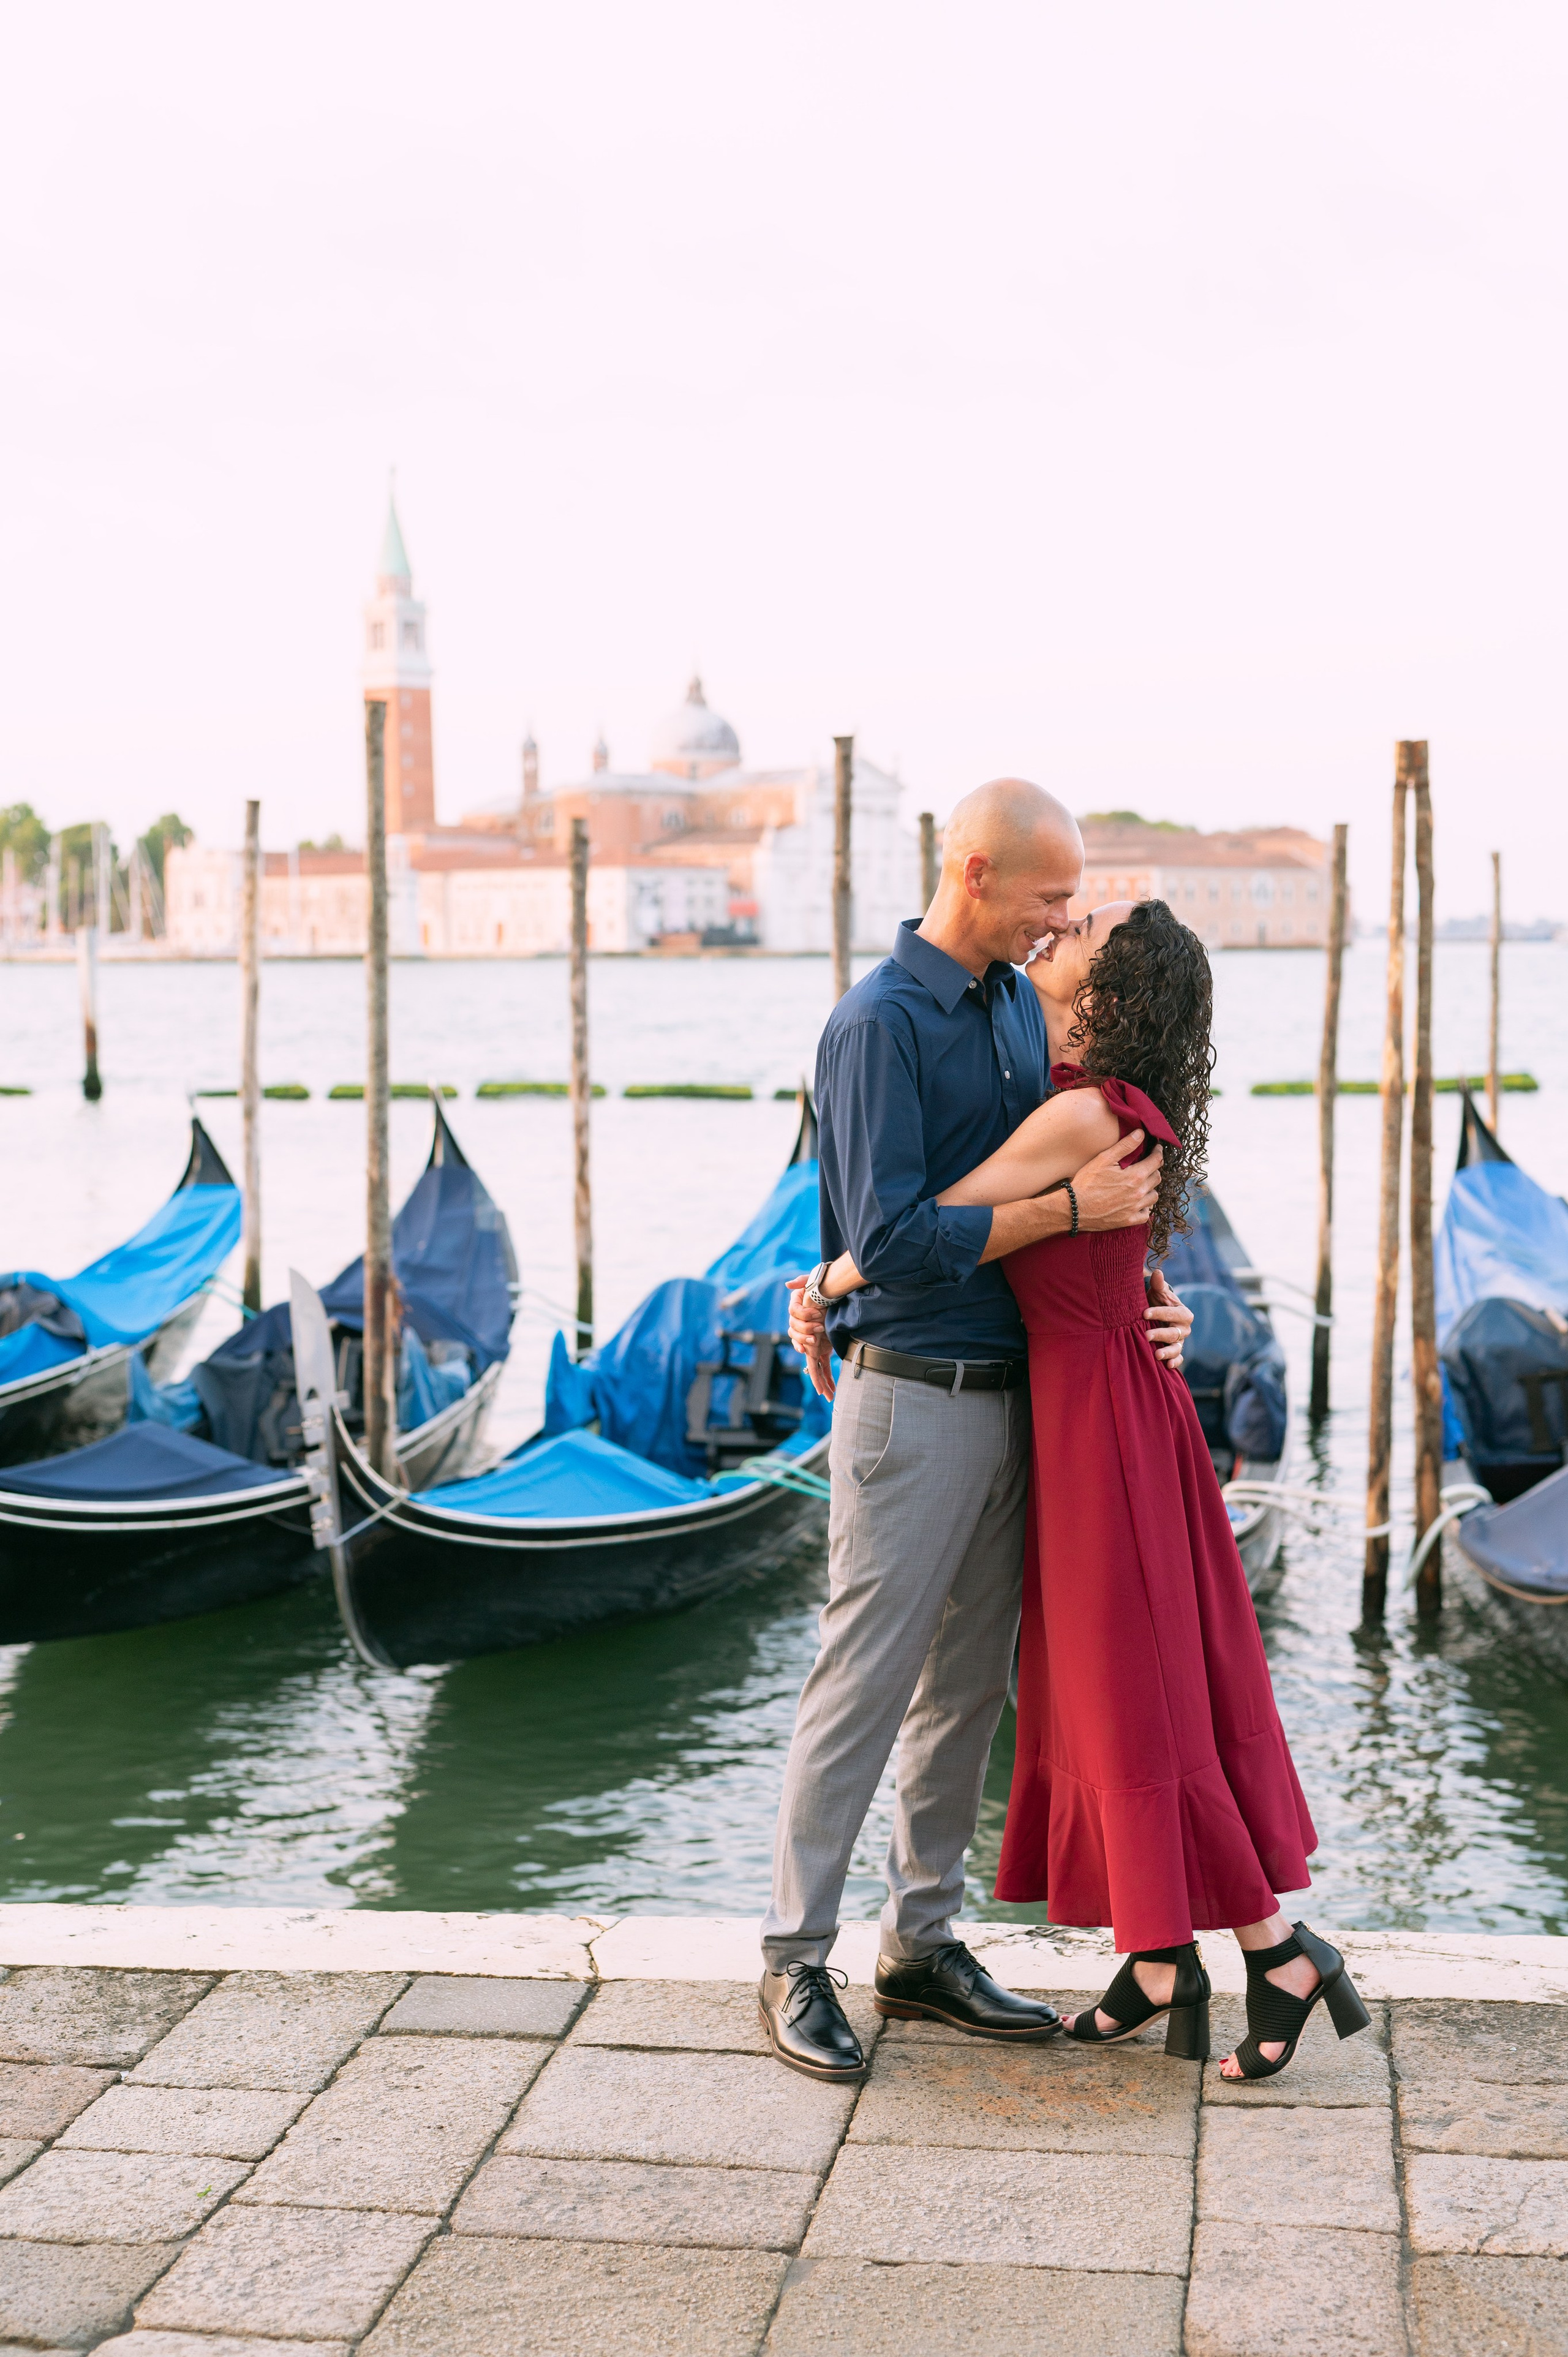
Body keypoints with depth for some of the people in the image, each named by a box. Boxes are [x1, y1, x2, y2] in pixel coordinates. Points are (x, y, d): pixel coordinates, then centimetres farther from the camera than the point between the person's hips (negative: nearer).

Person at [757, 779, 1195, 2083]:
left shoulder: (1021, 1001, 11)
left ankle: (922, 1941, 24)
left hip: (1010, 1391, 8)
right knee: (865, 1683, -2)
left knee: (969, 1684, 13)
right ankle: (796, 1959, 10)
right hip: (915, 1400, -8)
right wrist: (1073, 1211, -20)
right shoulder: (880, 1025, -15)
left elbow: (1077, 1180, 18)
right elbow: (891, 1239, -22)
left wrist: (1138, 1294, 2)